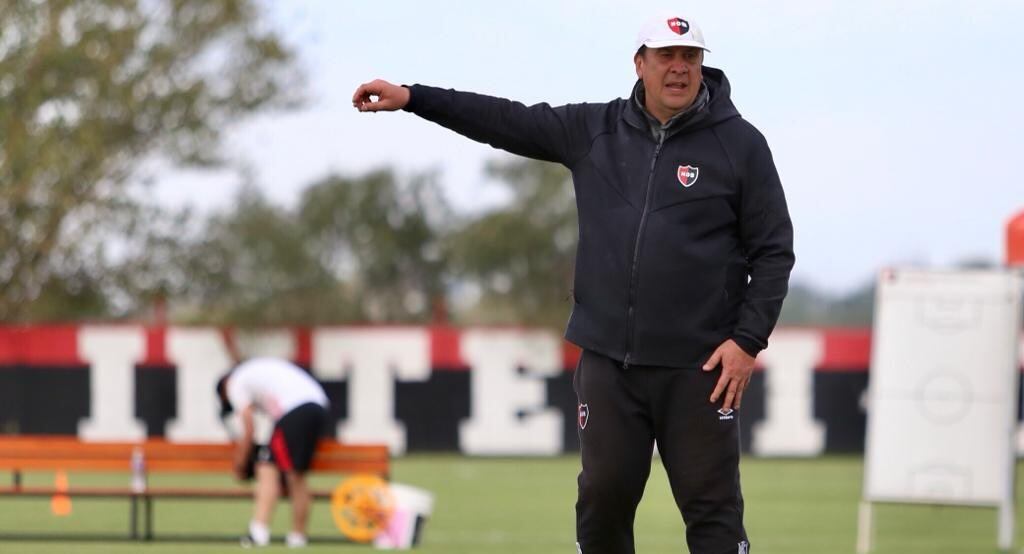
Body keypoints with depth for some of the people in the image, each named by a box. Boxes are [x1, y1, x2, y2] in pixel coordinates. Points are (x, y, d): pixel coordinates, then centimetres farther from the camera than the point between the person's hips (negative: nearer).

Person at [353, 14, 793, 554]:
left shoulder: (739, 144, -1)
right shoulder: (594, 131, 8)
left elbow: (773, 251, -1)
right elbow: (509, 121, 10)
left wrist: (748, 340, -9)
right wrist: (413, 98, 2)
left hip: (699, 368, -3)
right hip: (608, 361, 3)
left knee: (712, 508, -3)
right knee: (602, 499, 6)